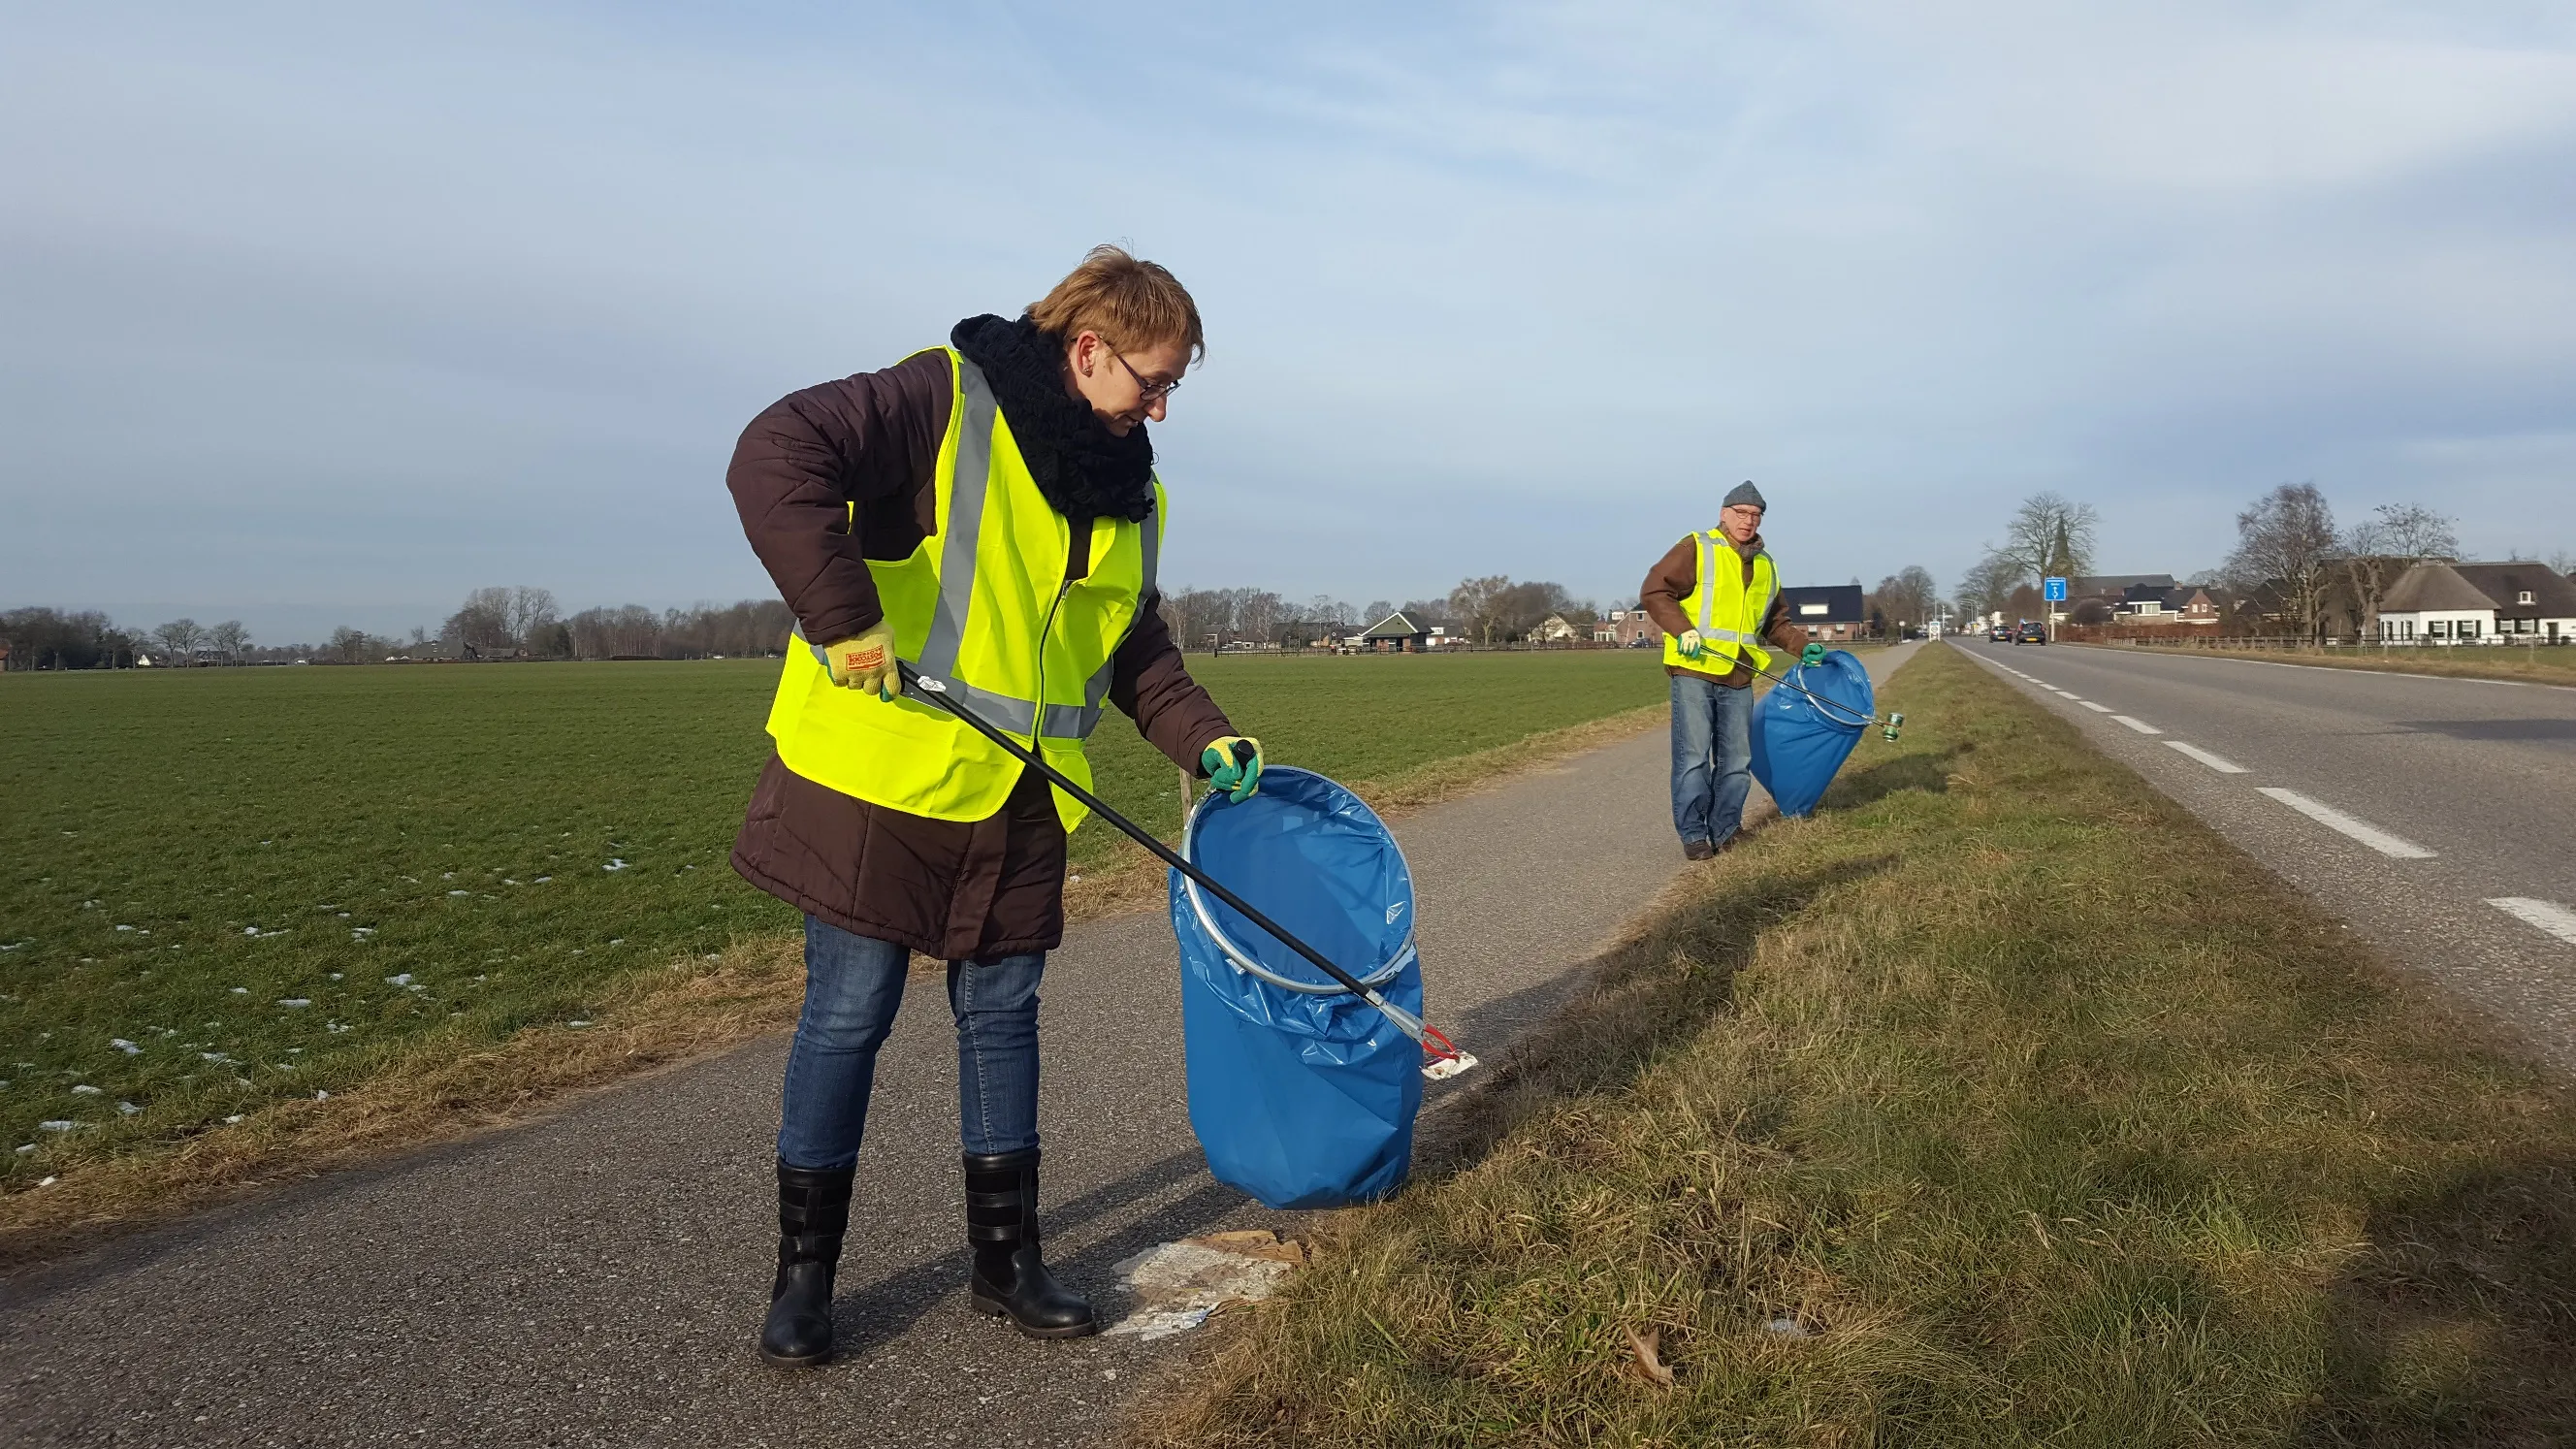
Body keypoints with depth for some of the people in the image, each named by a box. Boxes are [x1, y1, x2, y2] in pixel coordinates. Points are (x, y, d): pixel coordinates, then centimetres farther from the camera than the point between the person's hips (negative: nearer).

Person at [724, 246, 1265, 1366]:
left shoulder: (1129, 493, 12)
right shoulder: (945, 398, -11)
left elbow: (1136, 646, 20)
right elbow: (777, 458, -22)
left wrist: (1202, 737, 7)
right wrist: (842, 613, -29)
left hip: (1020, 800, 7)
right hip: (881, 772, -6)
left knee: (1001, 1012, 12)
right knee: (850, 1012, 2)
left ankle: (1004, 1257, 26)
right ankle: (803, 1272, 19)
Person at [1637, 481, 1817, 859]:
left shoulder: (1765, 566, 18)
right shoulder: (1697, 549, -2)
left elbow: (1775, 622, 28)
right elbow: (1654, 592, -7)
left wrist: (1802, 646, 14)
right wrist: (1683, 630, -17)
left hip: (1739, 679, 6)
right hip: (1694, 672, -6)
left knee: (1737, 760, 8)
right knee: (1693, 757, -5)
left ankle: (1725, 830, 19)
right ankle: (1693, 835, 3)